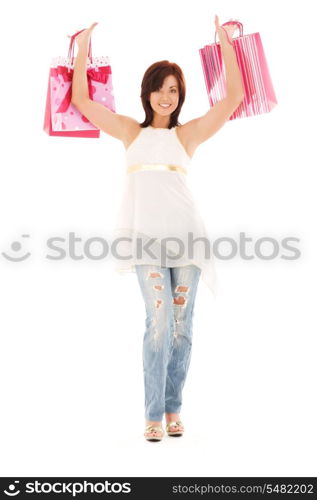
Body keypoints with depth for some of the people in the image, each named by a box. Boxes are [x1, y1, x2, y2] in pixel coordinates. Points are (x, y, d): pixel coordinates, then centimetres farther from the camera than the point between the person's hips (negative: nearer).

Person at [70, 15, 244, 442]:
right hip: (145, 232, -1)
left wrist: (227, 44, 7)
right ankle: (154, 413, -1)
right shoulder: (131, 130, 16)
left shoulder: (188, 133, 14)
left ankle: (173, 407, 15)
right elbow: (82, 102, 13)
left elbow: (233, 97, 7)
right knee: (159, 319, -11)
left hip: (184, 230, 1)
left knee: (181, 322, 1)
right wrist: (83, 50, 11)